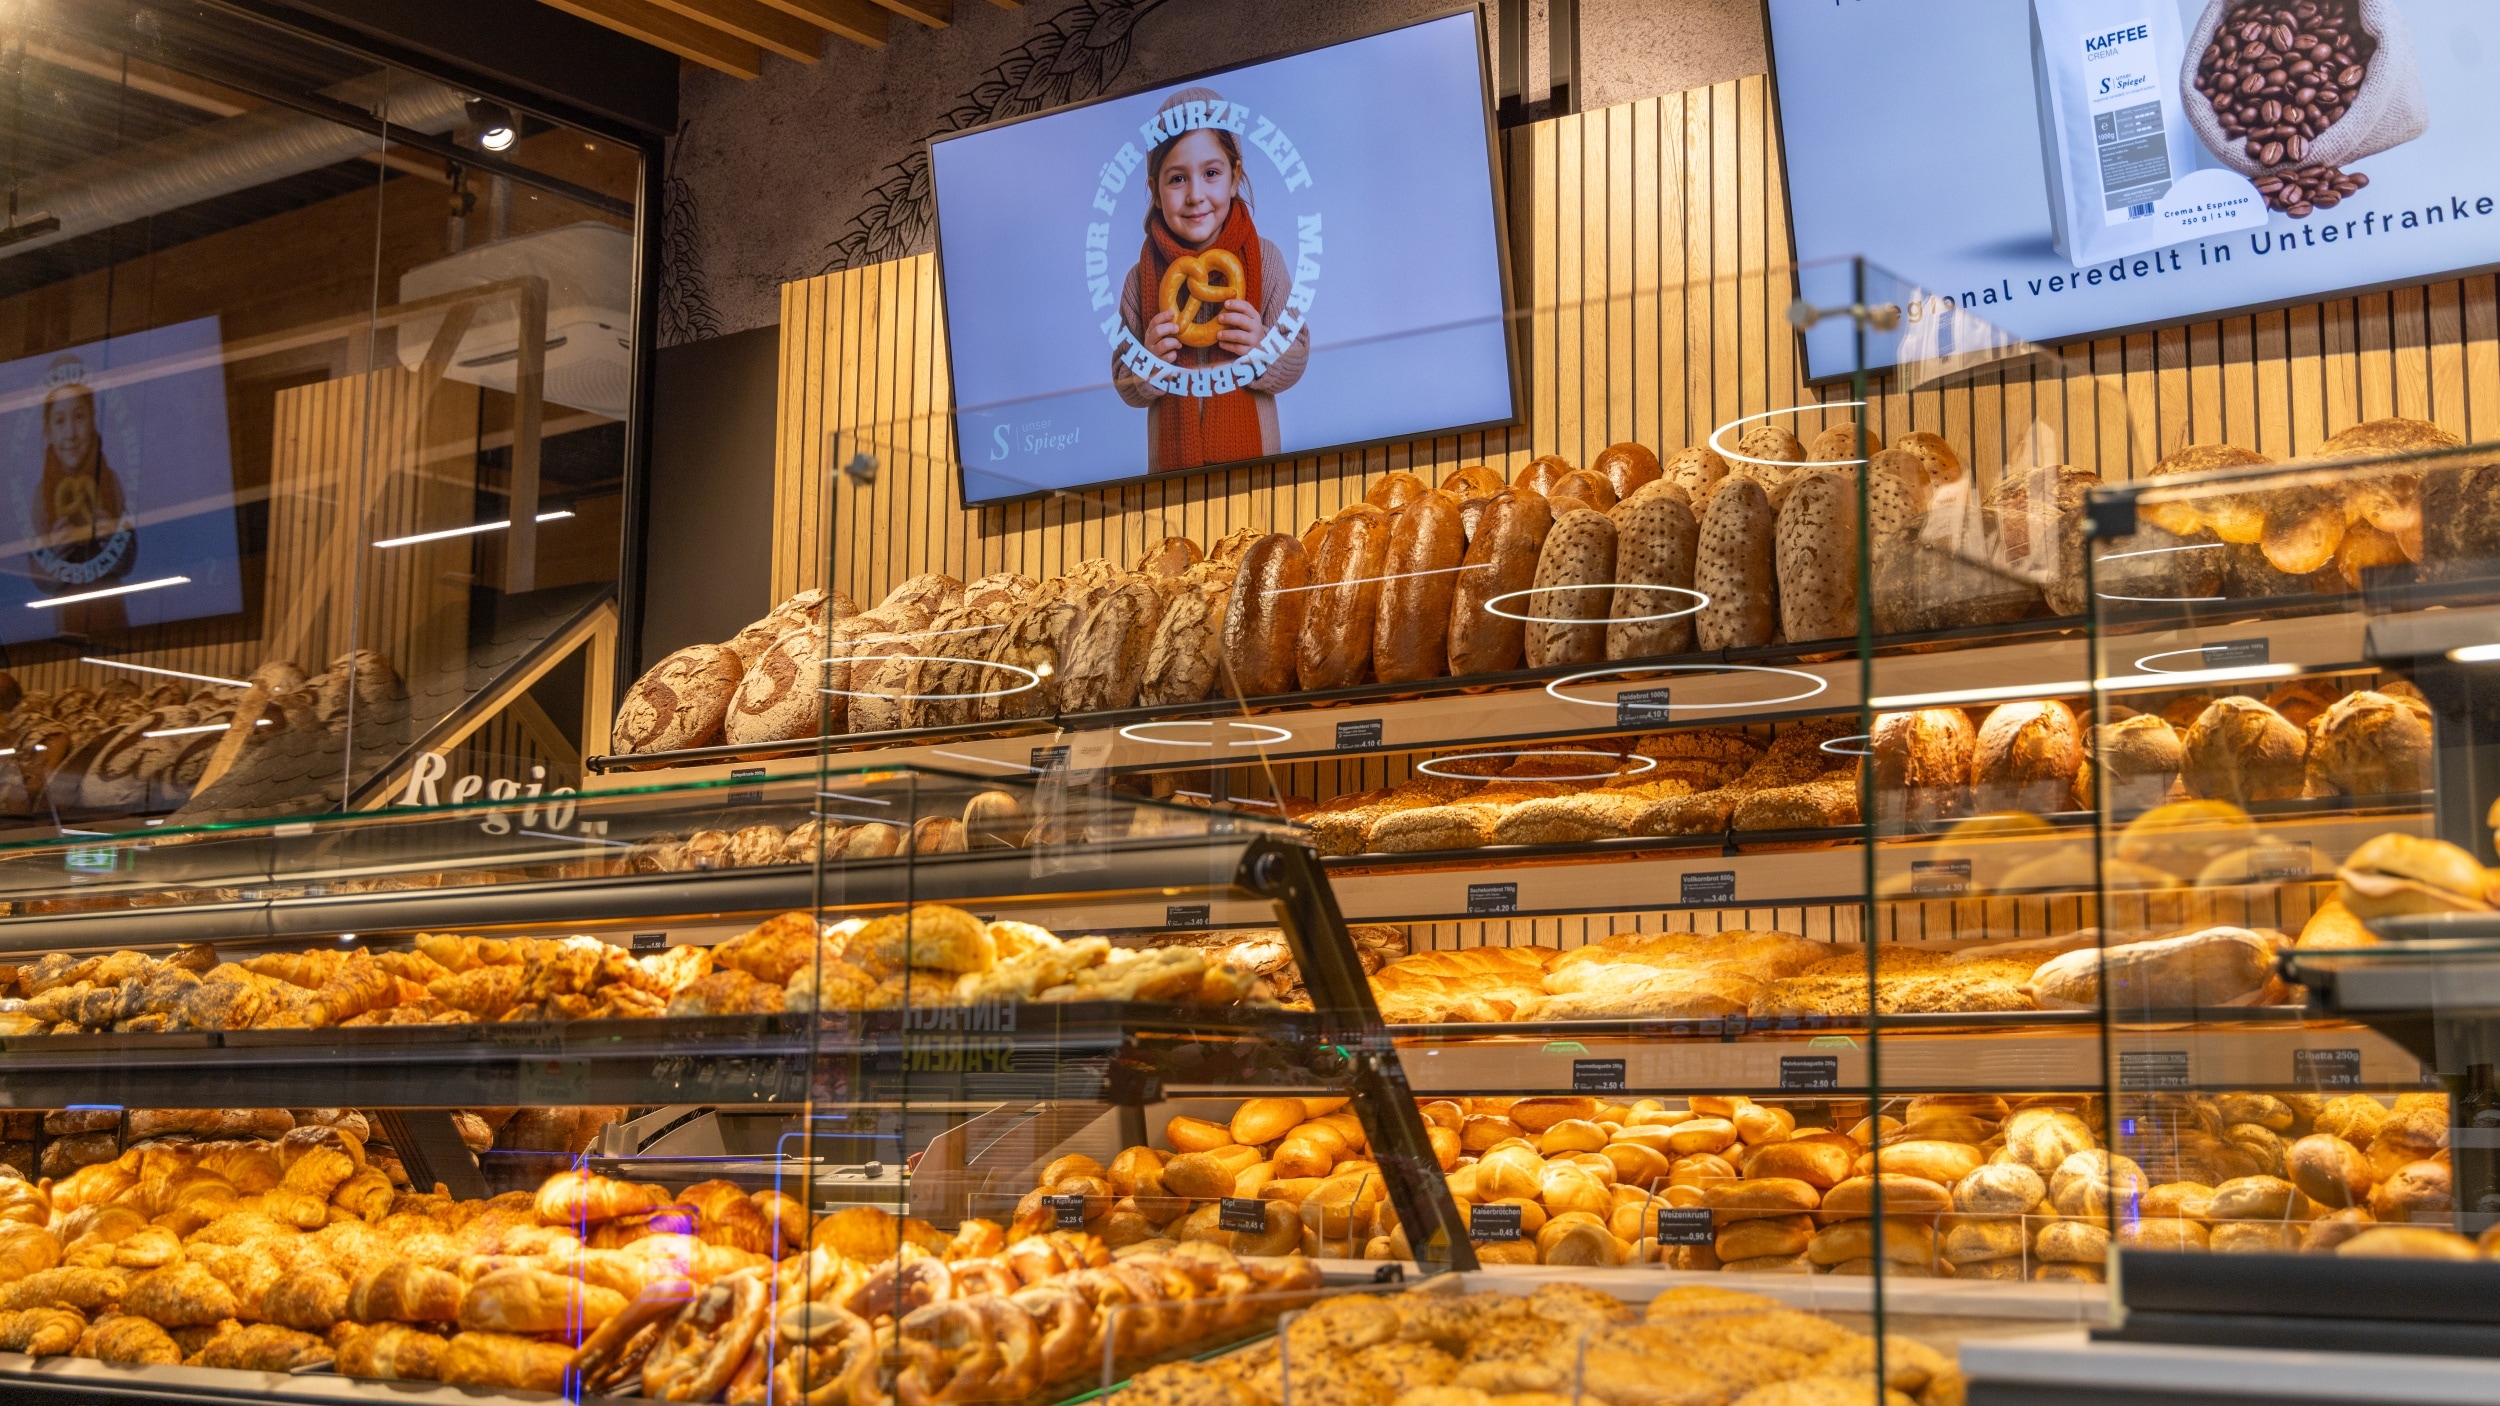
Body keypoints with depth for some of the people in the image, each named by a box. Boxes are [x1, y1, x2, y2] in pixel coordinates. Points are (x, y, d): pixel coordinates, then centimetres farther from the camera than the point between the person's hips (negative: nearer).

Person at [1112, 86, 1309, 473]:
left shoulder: (1265, 259, -6)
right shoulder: (1142, 279, -4)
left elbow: (1296, 359, -4)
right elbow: (1126, 388, 1)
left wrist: (1262, 347, -22)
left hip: (1253, 455, 0)